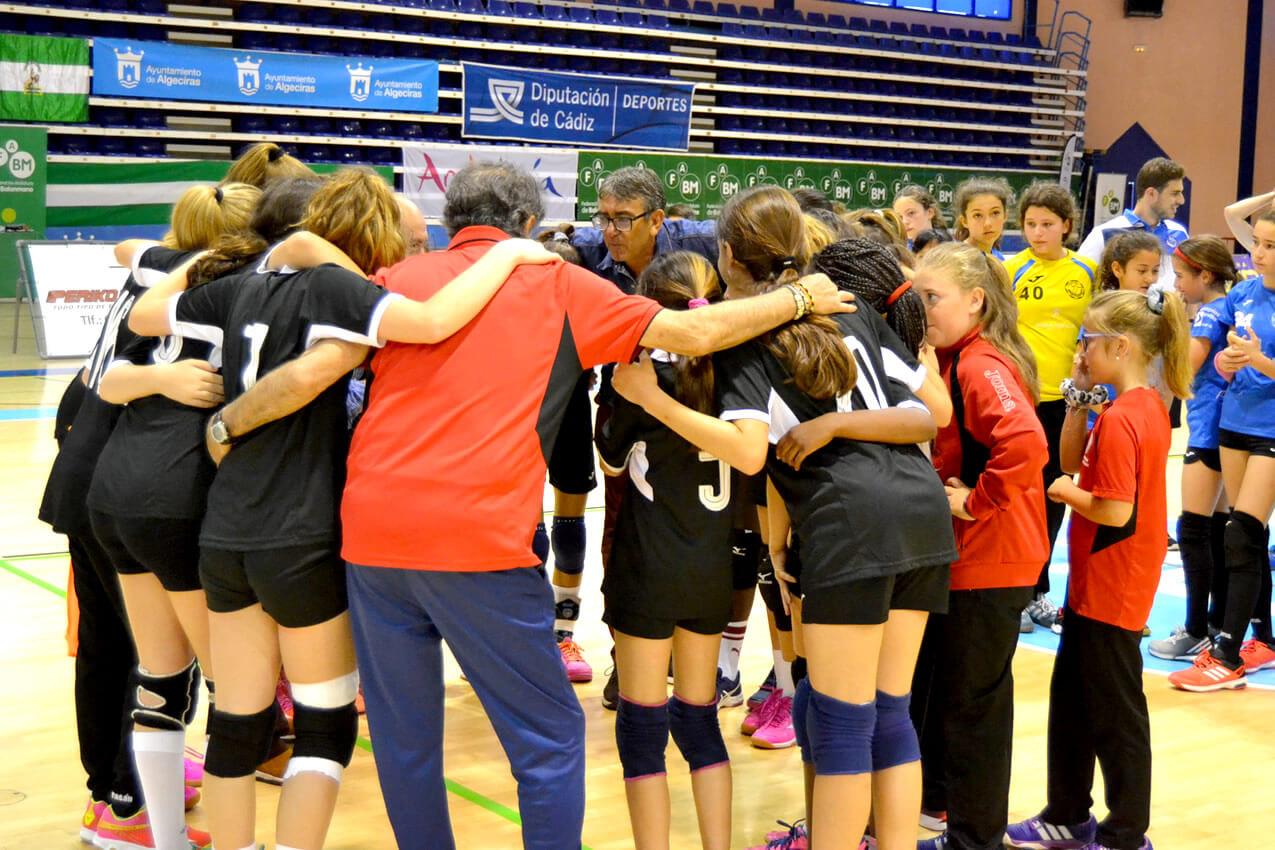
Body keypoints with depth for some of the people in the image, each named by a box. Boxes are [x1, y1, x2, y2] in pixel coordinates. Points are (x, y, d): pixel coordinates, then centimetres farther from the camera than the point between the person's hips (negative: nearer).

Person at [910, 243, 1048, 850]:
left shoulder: (982, 367, -21)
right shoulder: (951, 361, 9)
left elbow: (1025, 445, -36)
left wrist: (977, 501, -24)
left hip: (988, 560, -10)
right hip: (958, 554, 10)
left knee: (972, 698, 3)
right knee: (933, 681, 22)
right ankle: (937, 798, 38)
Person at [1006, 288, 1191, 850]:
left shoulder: (1118, 419, -24)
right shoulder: (1149, 406, 7)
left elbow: (1116, 511, -28)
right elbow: (1072, 458, 15)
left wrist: (1067, 492, -12)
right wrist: (1078, 398, 4)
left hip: (1110, 588, -10)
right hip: (1097, 585, 10)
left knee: (1114, 714, 3)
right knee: (1071, 698, 20)